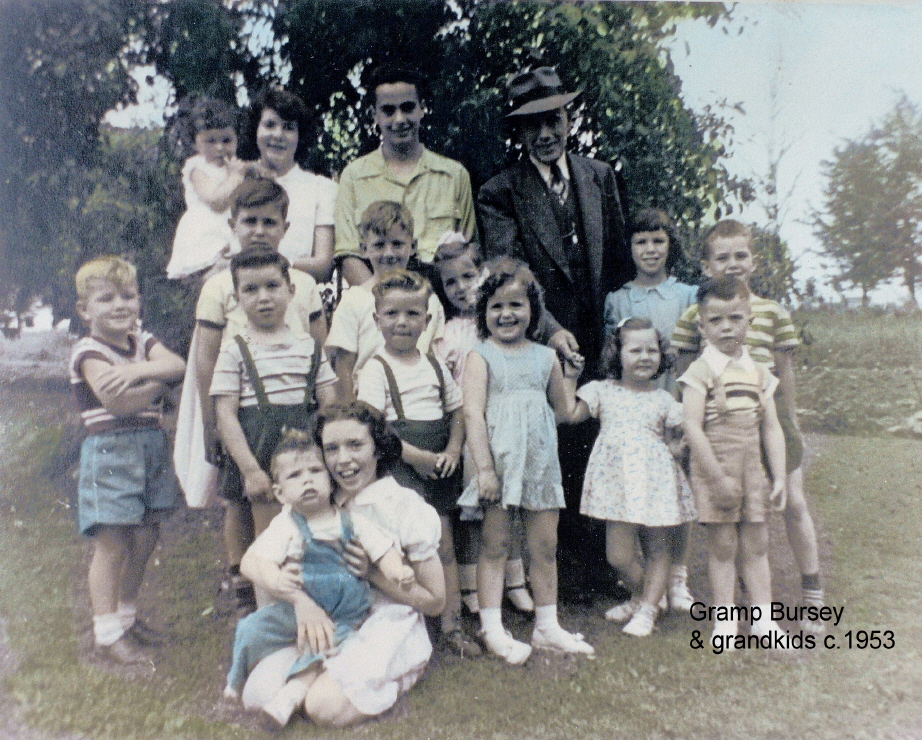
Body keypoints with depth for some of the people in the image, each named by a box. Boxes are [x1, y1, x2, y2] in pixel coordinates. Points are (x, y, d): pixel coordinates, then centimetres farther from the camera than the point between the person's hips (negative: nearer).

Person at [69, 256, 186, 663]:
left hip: (151, 447, 6)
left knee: (145, 539, 12)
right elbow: (119, 403, -22)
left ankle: (126, 613, 30)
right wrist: (156, 382, -11)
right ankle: (107, 631, 11)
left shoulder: (143, 342, 10)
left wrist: (136, 371, -25)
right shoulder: (89, 352, -9)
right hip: (109, 451, -6)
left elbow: (178, 365, -10)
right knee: (112, 545, -2)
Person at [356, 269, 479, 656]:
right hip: (399, 469, -5)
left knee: (444, 547, 8)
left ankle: (452, 625, 19)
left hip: (438, 469, 5)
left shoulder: (434, 366, 11)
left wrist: (452, 450, -2)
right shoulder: (376, 369, -7)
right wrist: (417, 457, -18)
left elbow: (457, 411, 15)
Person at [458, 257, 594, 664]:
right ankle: (492, 630, 15)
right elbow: (473, 413, -12)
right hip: (500, 459, -4)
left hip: (541, 459, 4)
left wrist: (571, 371, 8)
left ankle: (547, 626, 26)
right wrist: (484, 468, -17)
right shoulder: (481, 357, -3)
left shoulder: (546, 357, 10)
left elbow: (564, 411, 19)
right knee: (495, 546, 4)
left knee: (546, 545, 11)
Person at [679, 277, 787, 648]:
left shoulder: (758, 371, 9)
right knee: (723, 544, 2)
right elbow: (693, 428, -15)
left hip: (752, 466, 5)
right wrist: (719, 478, -17)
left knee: (756, 542, 11)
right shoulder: (701, 370, -9)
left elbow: (771, 427, 10)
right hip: (713, 467, -5)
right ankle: (725, 621, 14)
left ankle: (763, 617, 23)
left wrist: (778, 476, 4)